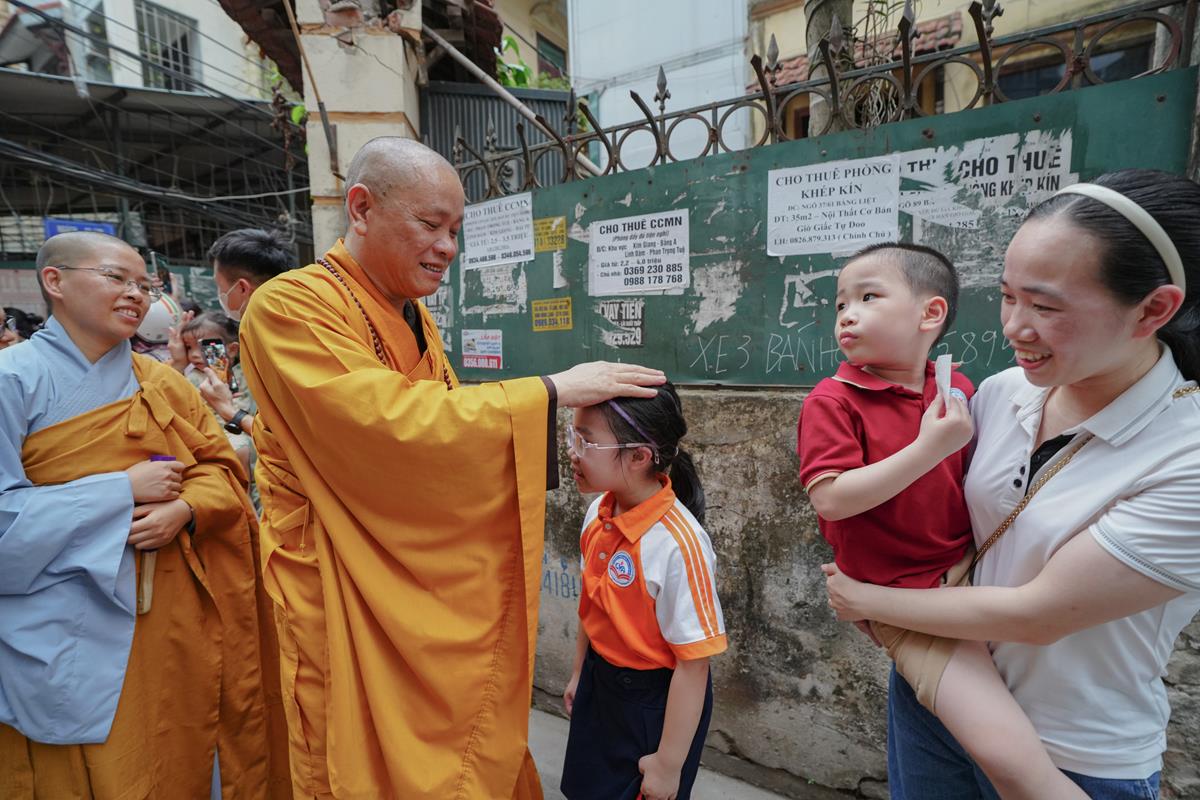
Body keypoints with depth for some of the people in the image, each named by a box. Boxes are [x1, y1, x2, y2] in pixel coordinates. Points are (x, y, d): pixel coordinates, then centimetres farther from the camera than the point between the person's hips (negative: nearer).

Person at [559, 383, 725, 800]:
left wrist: (668, 764, -13)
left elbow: (693, 664, -23)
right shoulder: (597, 514, -9)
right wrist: (580, 674, 16)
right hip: (600, 683, 7)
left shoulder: (679, 545, -31)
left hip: (657, 701, -6)